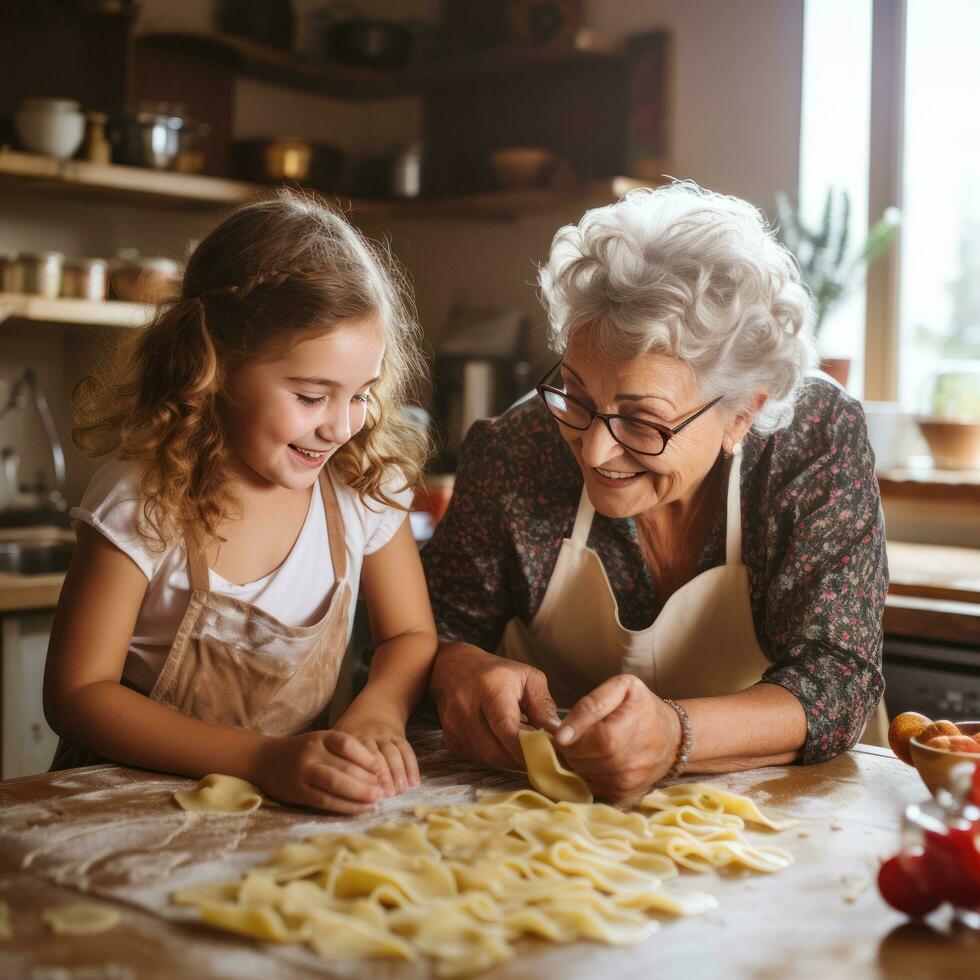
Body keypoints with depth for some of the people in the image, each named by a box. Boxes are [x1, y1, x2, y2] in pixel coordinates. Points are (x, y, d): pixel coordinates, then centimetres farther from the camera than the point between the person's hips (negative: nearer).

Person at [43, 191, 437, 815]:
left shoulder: (365, 482, -5)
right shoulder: (143, 499, -16)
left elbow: (411, 635, 7)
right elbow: (78, 693, -14)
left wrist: (377, 715, -16)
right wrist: (262, 759, -26)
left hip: (302, 803, 2)